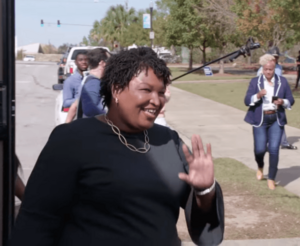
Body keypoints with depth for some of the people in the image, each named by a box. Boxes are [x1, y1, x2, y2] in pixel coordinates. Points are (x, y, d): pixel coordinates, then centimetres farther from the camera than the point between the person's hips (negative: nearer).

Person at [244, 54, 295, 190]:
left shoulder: (282, 81, 4)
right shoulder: (255, 81, 1)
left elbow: (290, 100, 7)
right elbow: (247, 101, -5)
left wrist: (282, 102, -15)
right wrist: (258, 95, -23)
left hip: (276, 120, 1)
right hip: (260, 119, 0)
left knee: (274, 149, -7)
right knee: (260, 149, 0)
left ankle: (271, 178, 8)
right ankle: (260, 167, 35)